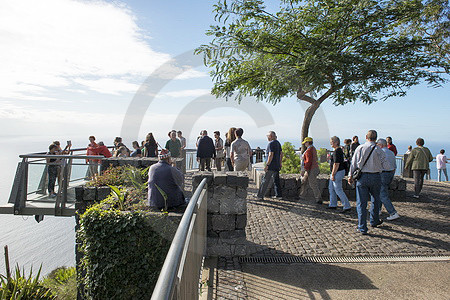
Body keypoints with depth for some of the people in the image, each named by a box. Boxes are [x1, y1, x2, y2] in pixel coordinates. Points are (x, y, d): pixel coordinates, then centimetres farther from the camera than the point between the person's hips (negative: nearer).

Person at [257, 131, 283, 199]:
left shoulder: (271, 143, -15)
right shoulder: (278, 143, 13)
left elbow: (271, 155, -22)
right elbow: (281, 153, 17)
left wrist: (267, 165, -21)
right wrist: (280, 163, 23)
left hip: (271, 165, -9)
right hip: (277, 165, 9)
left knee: (265, 181, -4)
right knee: (276, 179, 14)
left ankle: (260, 196, 0)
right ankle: (278, 194, 18)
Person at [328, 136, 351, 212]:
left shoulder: (337, 151, -20)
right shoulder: (339, 150, 13)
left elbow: (336, 164, -23)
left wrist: (333, 174, -21)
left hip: (338, 172, -11)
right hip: (337, 172, 11)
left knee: (338, 190, -6)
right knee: (331, 188, 17)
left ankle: (347, 206, 0)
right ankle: (333, 205, 25)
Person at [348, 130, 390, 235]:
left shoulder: (360, 148, -3)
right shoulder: (379, 150, -5)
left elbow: (353, 163, -1)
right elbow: (385, 166, -2)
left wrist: (351, 176, 8)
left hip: (362, 177, 0)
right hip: (375, 177, 1)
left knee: (361, 203, 4)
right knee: (375, 200, 22)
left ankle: (362, 228, 5)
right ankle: (374, 221, 39)